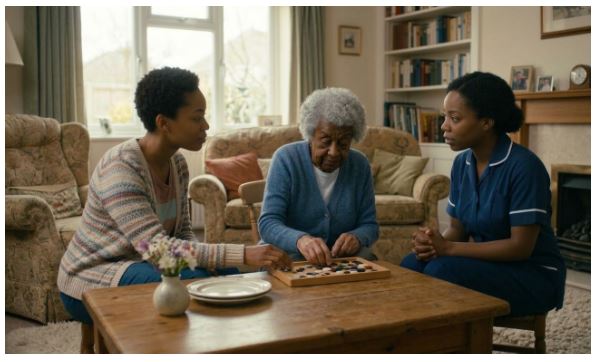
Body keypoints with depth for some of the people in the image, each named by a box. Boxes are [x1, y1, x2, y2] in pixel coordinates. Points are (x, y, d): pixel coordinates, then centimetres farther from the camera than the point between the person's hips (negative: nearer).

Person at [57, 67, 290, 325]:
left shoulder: (177, 163, 0)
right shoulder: (120, 168, -26)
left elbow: (182, 232, 5)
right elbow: (156, 246, -34)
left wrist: (203, 256, -19)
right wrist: (244, 255, -38)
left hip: (140, 263, 7)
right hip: (92, 281, -7)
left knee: (225, 274, -13)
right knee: (192, 280, -28)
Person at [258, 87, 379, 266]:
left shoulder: (360, 165, -3)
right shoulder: (286, 159, -13)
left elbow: (369, 225, 2)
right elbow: (268, 224, -20)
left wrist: (357, 237, -24)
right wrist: (300, 239, -42)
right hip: (288, 253, -1)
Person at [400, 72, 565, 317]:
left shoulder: (523, 166, -20)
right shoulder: (462, 163, 1)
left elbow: (521, 247, -22)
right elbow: (457, 227, 6)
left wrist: (448, 248, -26)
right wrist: (434, 243, -18)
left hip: (533, 274, -6)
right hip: (486, 262, 6)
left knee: (442, 271, -28)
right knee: (411, 265, -18)